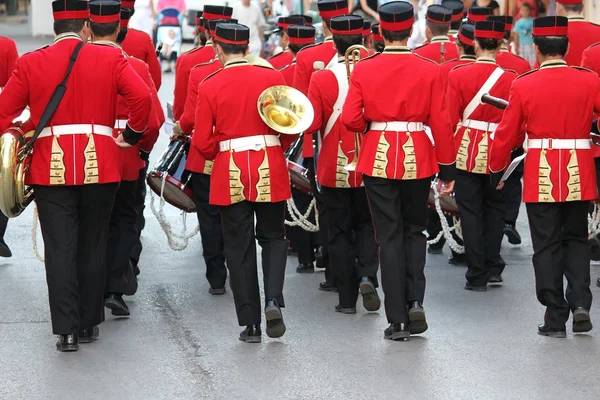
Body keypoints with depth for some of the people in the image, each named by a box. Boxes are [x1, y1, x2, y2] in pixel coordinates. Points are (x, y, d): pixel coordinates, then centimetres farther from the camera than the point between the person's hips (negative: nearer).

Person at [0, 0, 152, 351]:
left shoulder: (30, 64, 1)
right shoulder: (110, 59, -1)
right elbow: (143, 97, -11)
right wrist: (131, 136, 2)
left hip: (51, 169, 0)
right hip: (100, 168, 0)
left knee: (60, 249, 2)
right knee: (93, 247, 12)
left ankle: (67, 331, -4)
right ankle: (90, 324, 18)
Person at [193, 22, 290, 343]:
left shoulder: (209, 87, -5)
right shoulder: (272, 77, -3)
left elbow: (202, 142, -5)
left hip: (230, 173, -1)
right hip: (270, 169, 1)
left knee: (239, 247, 8)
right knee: (273, 237, 16)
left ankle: (250, 324, 8)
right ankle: (273, 301, -7)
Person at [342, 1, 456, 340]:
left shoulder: (363, 69, -4)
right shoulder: (431, 71, -6)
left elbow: (351, 119, -7)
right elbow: (442, 124, -5)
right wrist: (448, 170, 2)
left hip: (378, 159, 0)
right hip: (417, 159, 0)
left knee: (389, 237, 6)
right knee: (415, 231, 19)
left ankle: (397, 320, 4)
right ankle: (415, 303, 4)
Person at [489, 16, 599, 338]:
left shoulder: (523, 85, -6)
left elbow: (506, 135, 1)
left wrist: (496, 172, 14)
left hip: (541, 176, -1)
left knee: (547, 246, 7)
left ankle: (555, 318, 7)